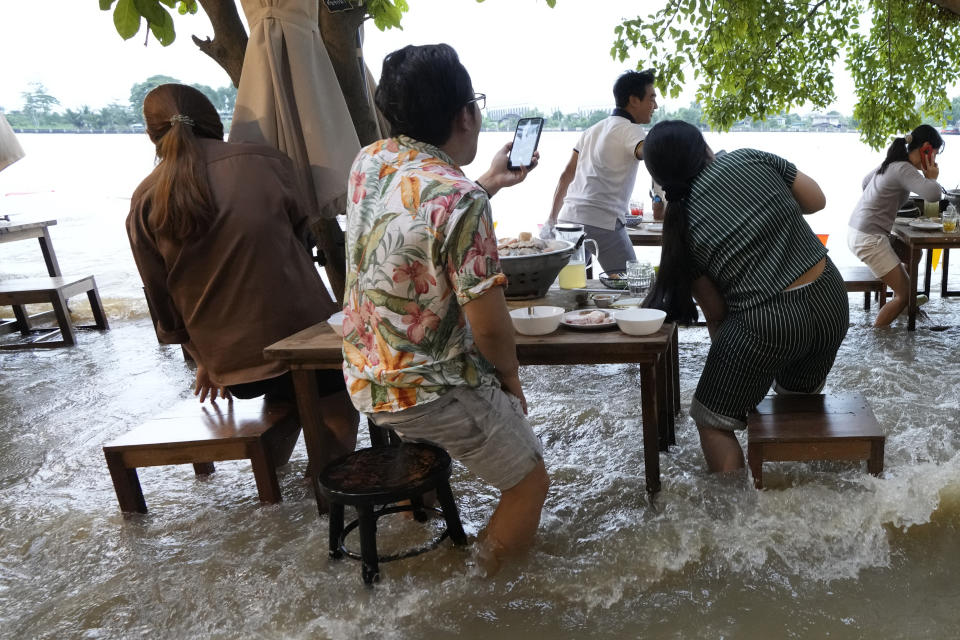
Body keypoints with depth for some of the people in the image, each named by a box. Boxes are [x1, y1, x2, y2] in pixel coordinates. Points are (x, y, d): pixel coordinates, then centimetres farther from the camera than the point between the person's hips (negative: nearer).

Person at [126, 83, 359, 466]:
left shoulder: (145, 204, -1)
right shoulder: (264, 161, -6)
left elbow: (162, 300, 5)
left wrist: (203, 358, 19)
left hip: (228, 362, 4)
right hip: (301, 334, -3)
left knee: (283, 392, 33)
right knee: (341, 415, 19)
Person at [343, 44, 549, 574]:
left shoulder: (368, 162, -3)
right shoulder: (462, 199, -27)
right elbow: (490, 328, -22)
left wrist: (492, 183, 20)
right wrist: (510, 379, -2)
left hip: (363, 378, 8)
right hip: (432, 392, -8)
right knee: (530, 484, 13)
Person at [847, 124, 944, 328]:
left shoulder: (892, 164, 12)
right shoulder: (904, 170, -18)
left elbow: (865, 181, 30)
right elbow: (933, 194, -32)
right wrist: (932, 178, -11)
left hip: (858, 232, 10)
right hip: (869, 239, -10)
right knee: (904, 294, -2)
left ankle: (906, 305, 39)